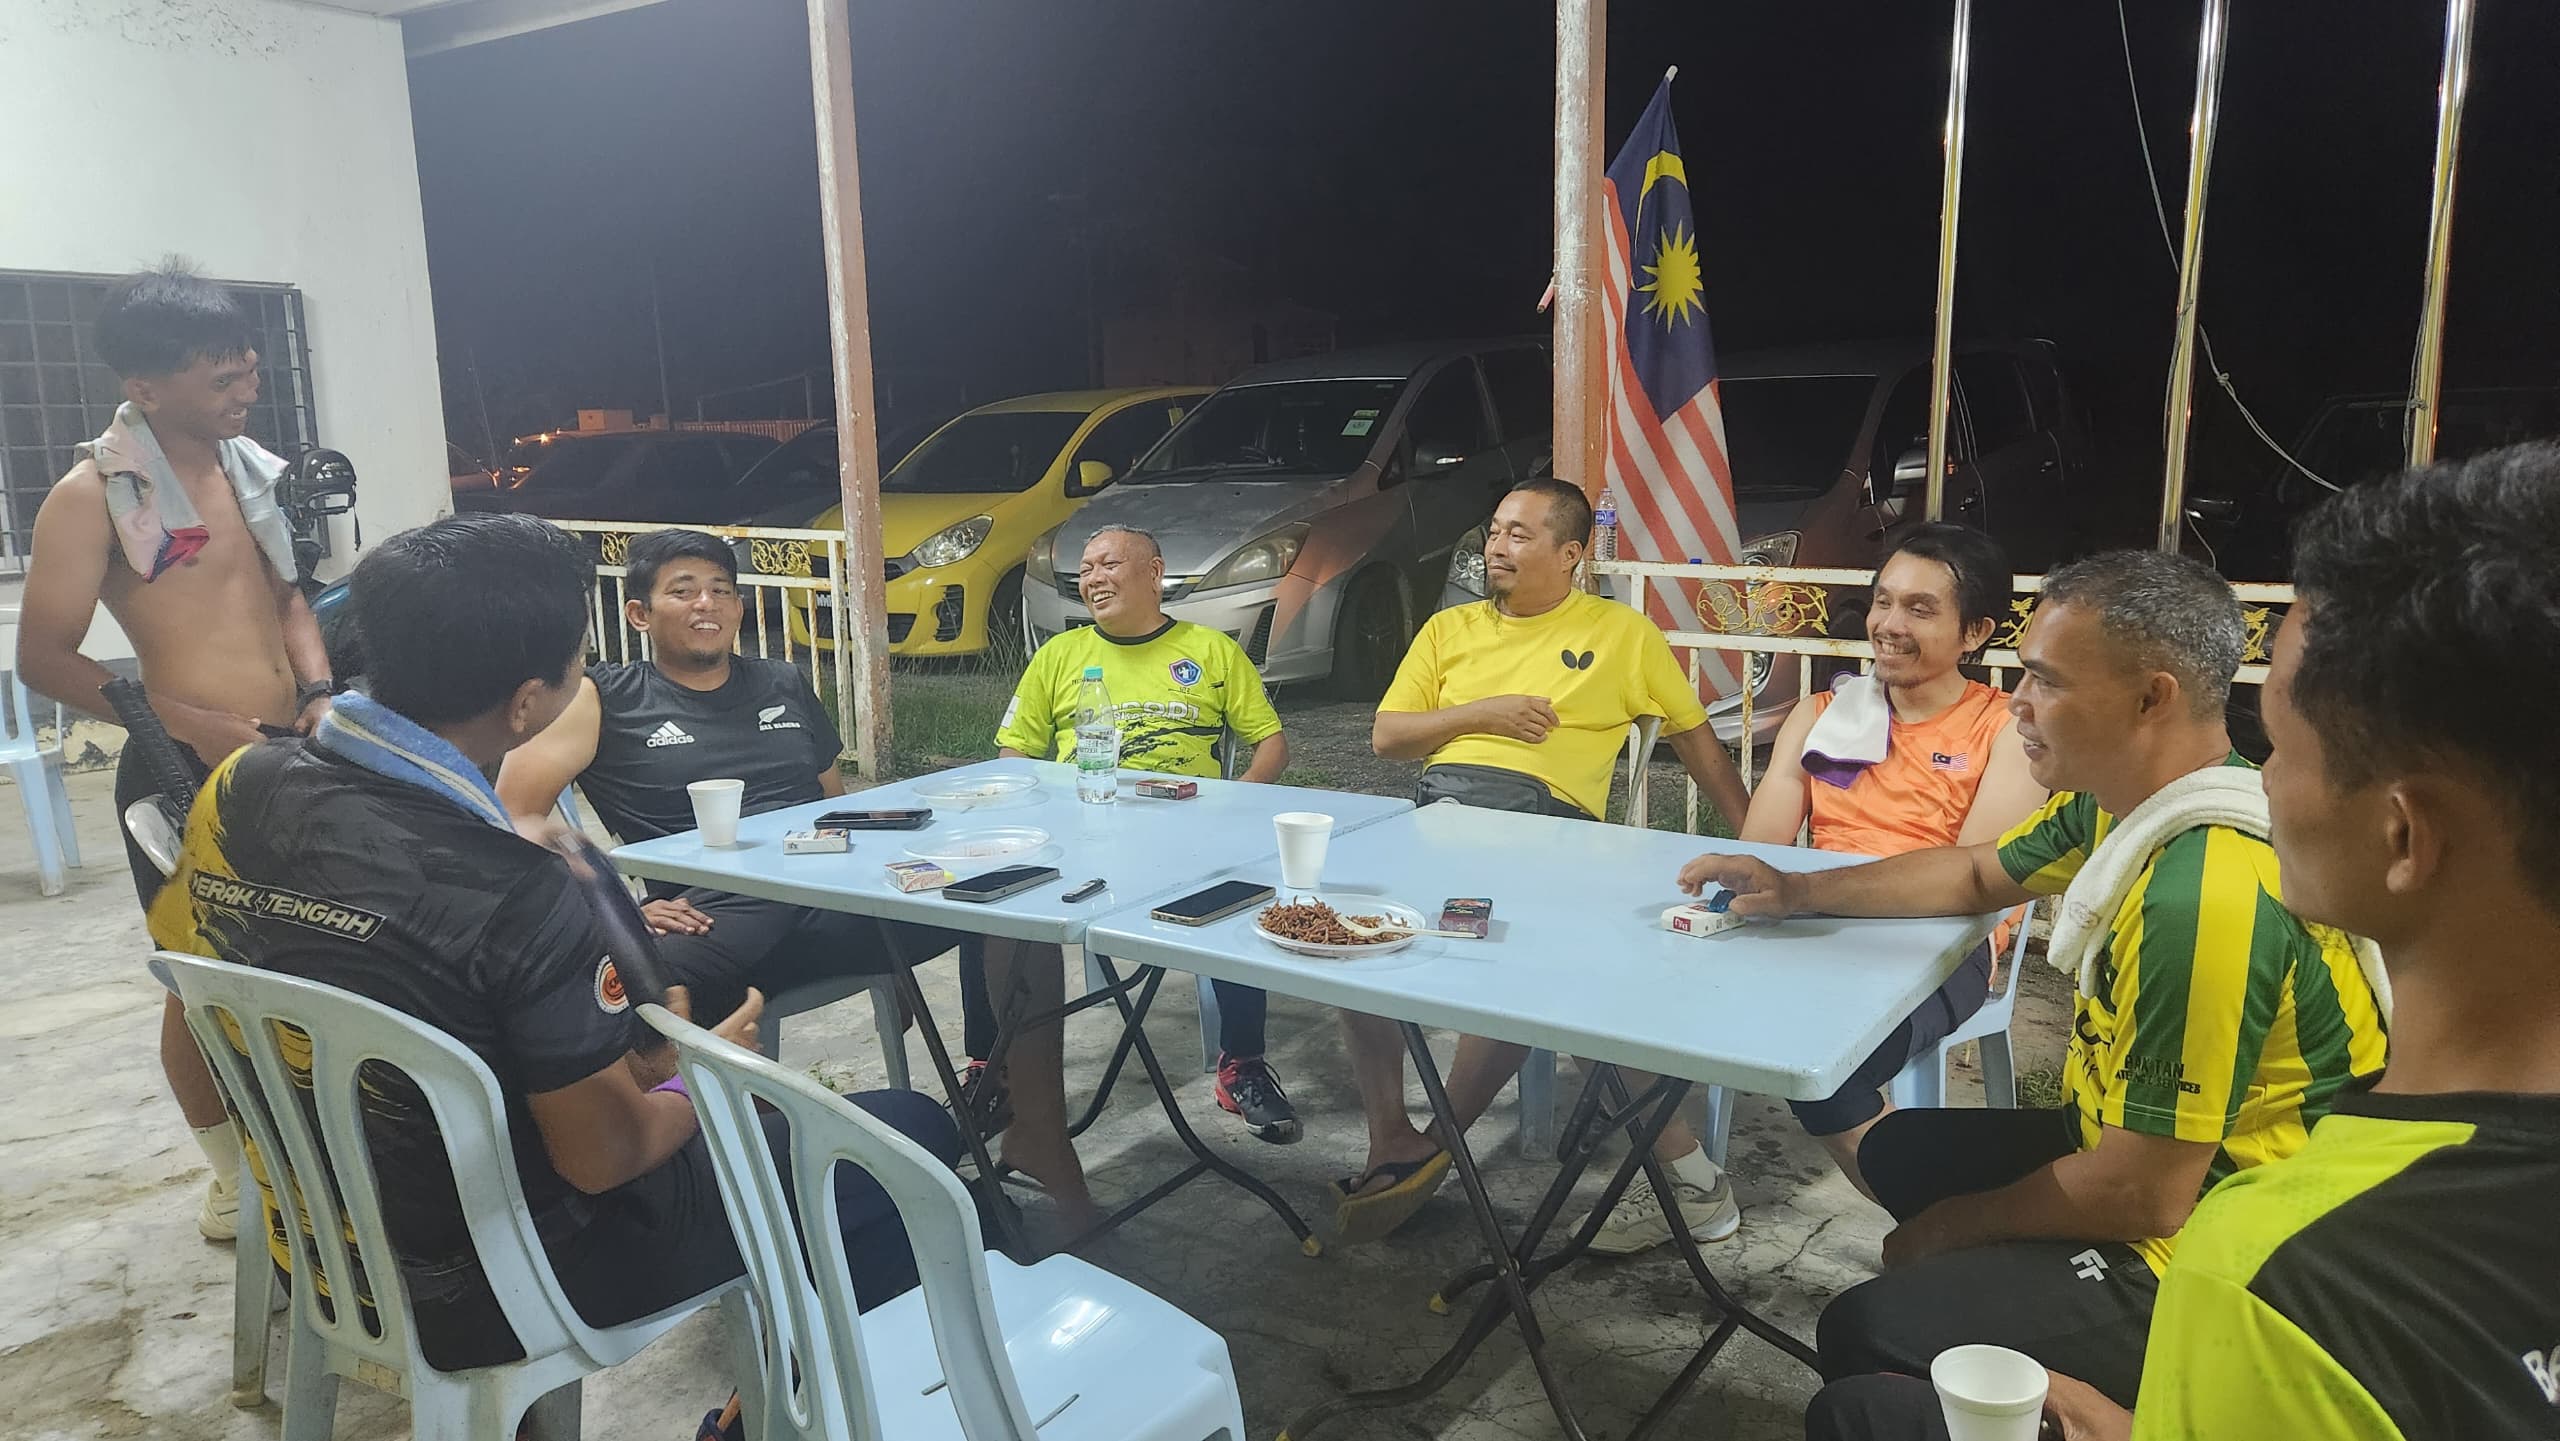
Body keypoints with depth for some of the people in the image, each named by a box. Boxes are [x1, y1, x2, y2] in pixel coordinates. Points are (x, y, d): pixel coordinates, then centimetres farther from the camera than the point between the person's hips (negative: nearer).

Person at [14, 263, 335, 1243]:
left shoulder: (251, 467, 7)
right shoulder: (93, 493, -12)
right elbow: (46, 659, -12)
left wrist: (319, 693, 1)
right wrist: (196, 726, -20)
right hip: (183, 772, -6)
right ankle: (233, 1177, 27)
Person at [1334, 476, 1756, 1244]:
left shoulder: (1623, 633, 13)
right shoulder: (1449, 628, 21)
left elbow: (1695, 738, 17)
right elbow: (1385, 735, 16)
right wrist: (1481, 713, 1)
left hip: (1542, 814, -3)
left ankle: (1440, 1141, -11)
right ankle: (1390, 1140, -17)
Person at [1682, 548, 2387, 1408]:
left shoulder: (2204, 902, -34)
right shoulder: (2126, 796, -5)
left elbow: (2145, 1197, -27)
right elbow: (1978, 875, 15)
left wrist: (1959, 1226, -10)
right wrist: (1796, 892, 4)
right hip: (2146, 1159, 9)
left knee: (1862, 1334, -7)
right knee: (1900, 1152, 21)